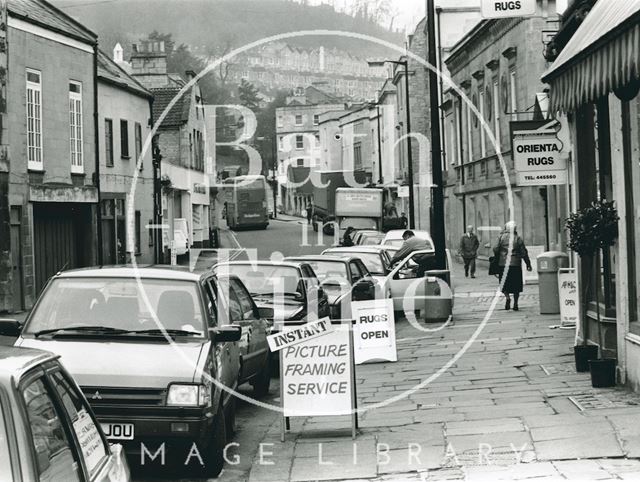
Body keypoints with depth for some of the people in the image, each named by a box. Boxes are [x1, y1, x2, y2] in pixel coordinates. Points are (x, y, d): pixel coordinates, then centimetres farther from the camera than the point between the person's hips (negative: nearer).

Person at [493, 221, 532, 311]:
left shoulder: (501, 237, 0)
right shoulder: (518, 239, 0)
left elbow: (495, 249, -5)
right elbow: (524, 252, 0)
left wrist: (497, 258, 14)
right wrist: (528, 264, 8)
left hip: (503, 263, 0)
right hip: (516, 264, 0)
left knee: (504, 284, 10)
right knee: (516, 285, 10)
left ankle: (507, 297, -15)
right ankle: (515, 303, 8)